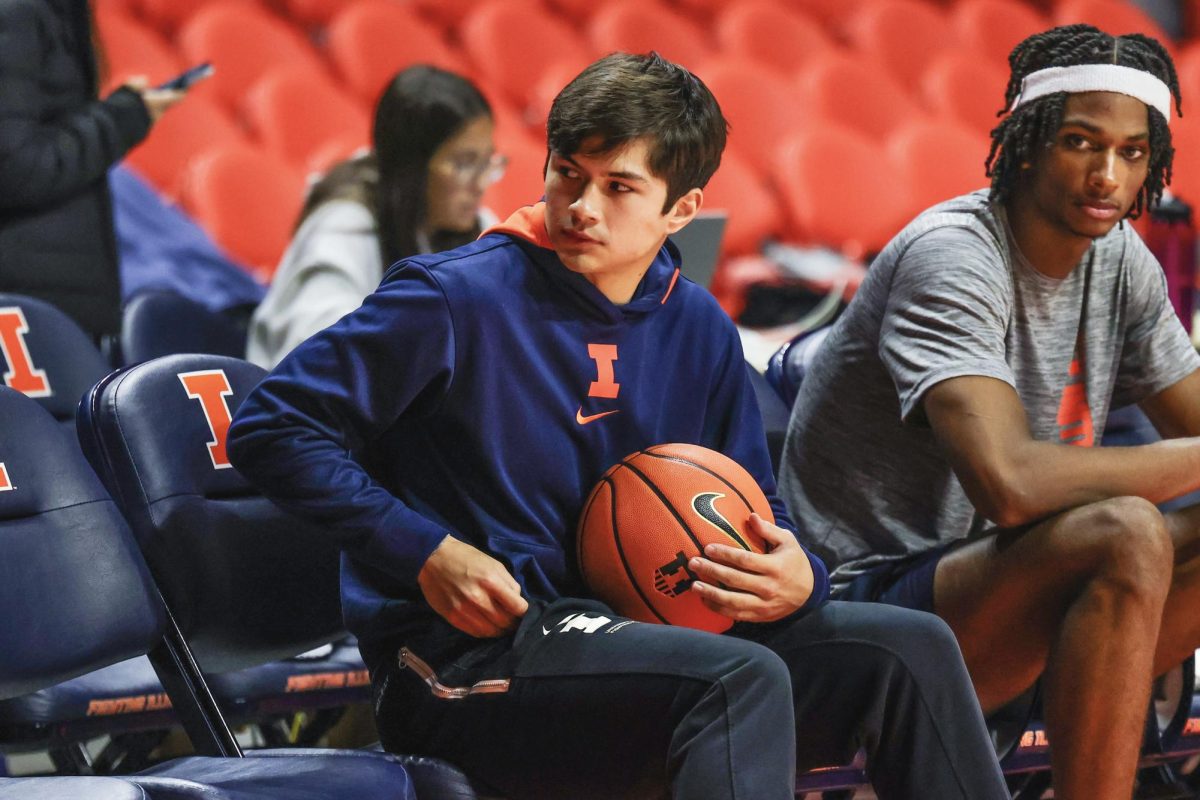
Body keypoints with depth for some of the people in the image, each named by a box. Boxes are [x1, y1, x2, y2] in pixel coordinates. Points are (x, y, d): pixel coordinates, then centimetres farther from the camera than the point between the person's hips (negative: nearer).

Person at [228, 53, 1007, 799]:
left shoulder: (699, 330, 11)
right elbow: (272, 429, -8)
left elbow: (760, 517, 18)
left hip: (634, 638, 7)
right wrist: (429, 554, -16)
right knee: (741, 679, -32)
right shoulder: (456, 299, -8)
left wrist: (795, 578, -7)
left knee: (911, 647, -5)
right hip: (463, 665, -7)